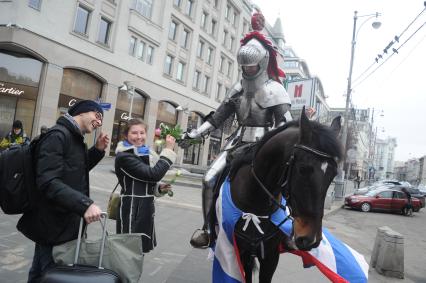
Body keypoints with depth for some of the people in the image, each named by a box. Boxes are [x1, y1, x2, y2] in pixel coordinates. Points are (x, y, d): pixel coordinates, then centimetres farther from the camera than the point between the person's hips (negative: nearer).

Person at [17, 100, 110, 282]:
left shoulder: (76, 139, 10)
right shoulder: (58, 136, -21)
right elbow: (48, 182, -30)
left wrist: (98, 150, 4)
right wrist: (84, 204, -39)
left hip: (66, 221, 10)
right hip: (54, 224, -10)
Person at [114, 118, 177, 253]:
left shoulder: (146, 154, 10)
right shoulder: (124, 157, -16)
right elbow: (154, 174, -25)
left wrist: (159, 188, -1)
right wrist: (168, 150, -19)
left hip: (146, 208, 8)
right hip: (131, 210, -8)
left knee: (141, 248, 16)